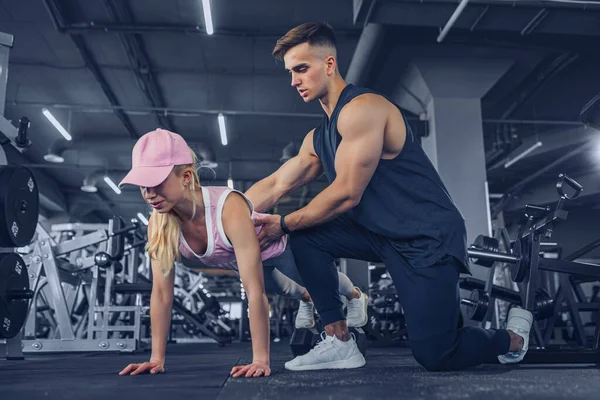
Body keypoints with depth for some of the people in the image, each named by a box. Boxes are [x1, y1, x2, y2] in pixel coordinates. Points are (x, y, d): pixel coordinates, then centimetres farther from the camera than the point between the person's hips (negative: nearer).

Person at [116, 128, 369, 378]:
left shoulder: (229, 209, -47)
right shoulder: (158, 223, -29)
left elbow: (255, 291, -44)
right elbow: (161, 293, -20)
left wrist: (261, 360, -41)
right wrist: (157, 358, -19)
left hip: (279, 247, -4)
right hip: (238, 261, 5)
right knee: (280, 288, 35)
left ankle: (355, 295, 61)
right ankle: (306, 299, 71)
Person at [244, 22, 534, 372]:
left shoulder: (362, 108, -17)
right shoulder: (318, 138, 11)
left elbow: (347, 195, -20)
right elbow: (274, 186, 8)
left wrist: (284, 225, -12)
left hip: (429, 237, -8)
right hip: (383, 234, 8)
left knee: (434, 355, -10)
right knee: (306, 235, -6)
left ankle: (513, 336, 21)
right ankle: (340, 342, -1)